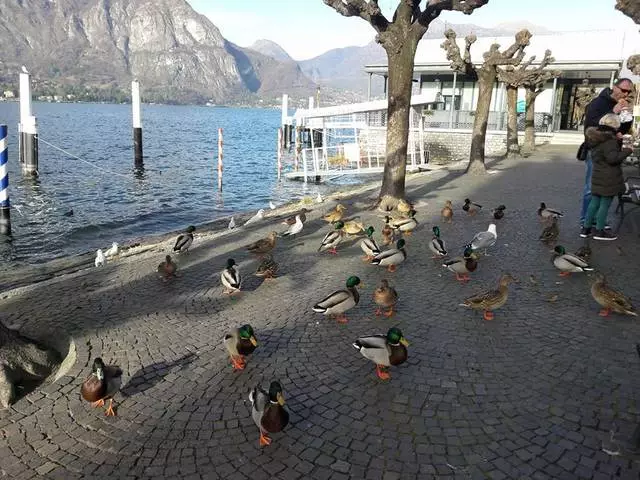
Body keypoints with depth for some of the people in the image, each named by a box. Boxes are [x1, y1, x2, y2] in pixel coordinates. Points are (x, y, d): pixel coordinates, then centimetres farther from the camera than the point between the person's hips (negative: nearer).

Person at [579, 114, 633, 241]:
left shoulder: (595, 141, 10)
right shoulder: (610, 141, -18)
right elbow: (613, 158, -26)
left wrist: (619, 149, 19)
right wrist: (626, 151, -13)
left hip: (597, 177, 8)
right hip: (609, 179, -8)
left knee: (594, 202, 15)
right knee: (605, 203, 1)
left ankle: (586, 228, 19)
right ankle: (599, 231, 7)